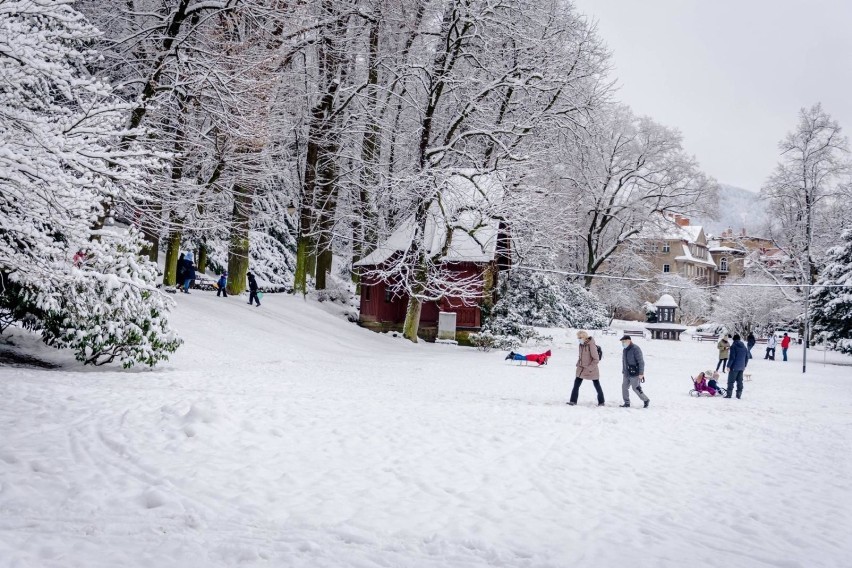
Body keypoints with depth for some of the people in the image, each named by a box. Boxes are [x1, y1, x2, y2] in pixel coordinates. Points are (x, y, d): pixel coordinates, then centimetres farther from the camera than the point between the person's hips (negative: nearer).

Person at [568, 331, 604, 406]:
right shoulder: (581, 345, 3)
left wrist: (589, 368, -20)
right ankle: (573, 401, 4)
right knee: (576, 384, 0)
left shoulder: (591, 345, -20)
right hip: (581, 369, 7)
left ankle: (601, 402, 18)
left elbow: (596, 359, -19)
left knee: (597, 385, 7)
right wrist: (578, 364, 8)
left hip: (591, 370, -7)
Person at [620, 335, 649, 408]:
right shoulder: (625, 350, 10)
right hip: (626, 373, 8)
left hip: (634, 374, -8)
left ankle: (646, 400, 16)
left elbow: (641, 362, -17)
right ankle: (627, 403, 10)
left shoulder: (635, 349, -16)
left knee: (636, 388, -3)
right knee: (624, 387, 3)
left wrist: (641, 373, -20)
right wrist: (623, 371, 21)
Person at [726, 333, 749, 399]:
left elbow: (732, 357, -16)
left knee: (731, 381, -1)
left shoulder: (733, 347, -11)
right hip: (741, 367, 6)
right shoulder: (744, 347, 10)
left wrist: (728, 366, -12)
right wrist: (745, 365, 24)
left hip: (734, 367, -6)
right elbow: (747, 357, 15)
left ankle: (729, 394, -2)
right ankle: (739, 394, 12)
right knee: (739, 381, 12)